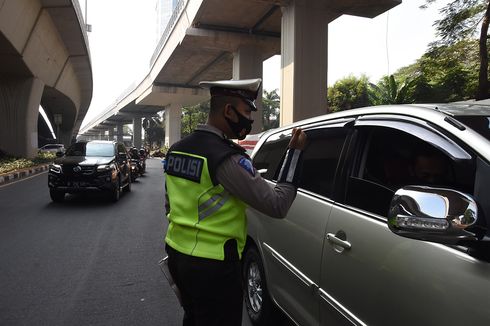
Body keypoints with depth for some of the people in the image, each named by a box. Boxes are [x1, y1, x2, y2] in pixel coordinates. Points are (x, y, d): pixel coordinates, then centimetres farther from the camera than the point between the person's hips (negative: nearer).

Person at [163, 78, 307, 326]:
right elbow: (277, 205, -21)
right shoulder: (226, 158, -22)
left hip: (177, 254, 8)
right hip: (212, 265, -8)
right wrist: (294, 152, -13)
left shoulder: (176, 149, 3)